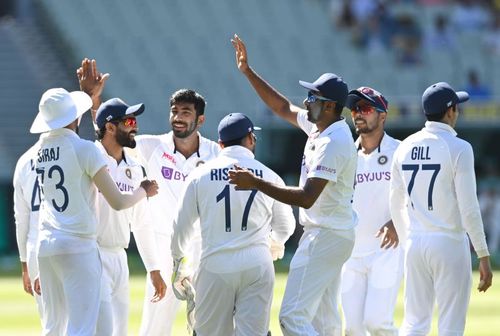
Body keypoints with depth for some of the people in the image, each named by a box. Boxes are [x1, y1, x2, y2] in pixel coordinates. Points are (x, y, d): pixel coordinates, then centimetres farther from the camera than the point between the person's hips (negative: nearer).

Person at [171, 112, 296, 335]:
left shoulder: (200, 175, 2)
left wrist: (178, 263, 27)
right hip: (256, 266, 0)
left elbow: (182, 225, 9)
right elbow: (285, 226, 18)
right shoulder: (269, 176, 3)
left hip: (215, 267, 0)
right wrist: (276, 245, 42)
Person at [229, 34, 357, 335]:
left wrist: (256, 183, -29)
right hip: (334, 234, 11)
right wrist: (248, 72, 18)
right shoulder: (320, 126, 7)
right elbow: (283, 107, 22)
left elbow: (306, 198, -29)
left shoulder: (333, 142, -23)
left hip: (325, 237, -11)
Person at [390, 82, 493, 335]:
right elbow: (468, 208, -14)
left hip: (415, 245, 6)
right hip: (449, 243, -6)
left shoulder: (405, 147, 7)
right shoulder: (458, 148, -11)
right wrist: (483, 256, -10)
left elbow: (396, 205, 13)